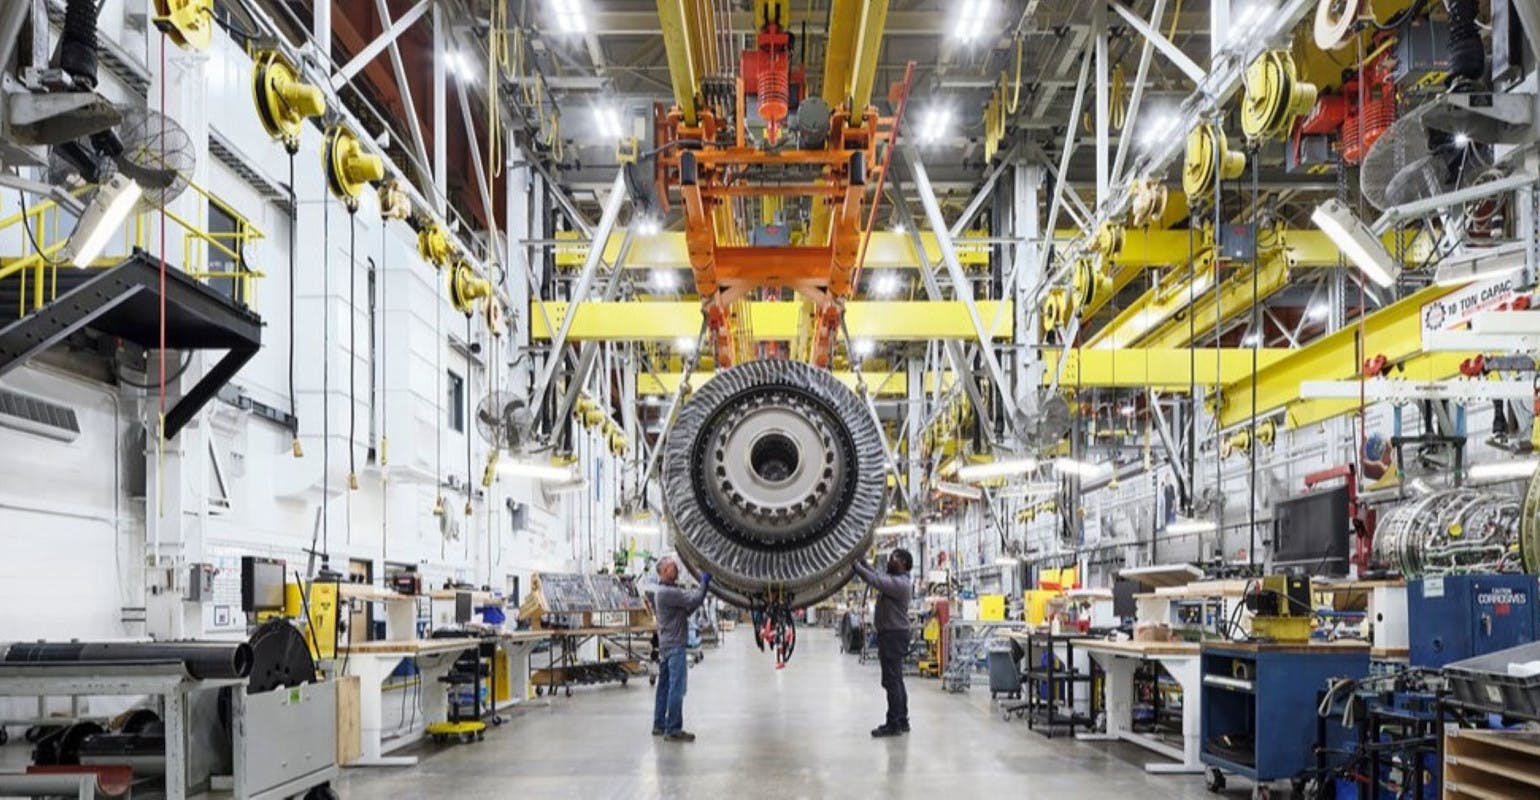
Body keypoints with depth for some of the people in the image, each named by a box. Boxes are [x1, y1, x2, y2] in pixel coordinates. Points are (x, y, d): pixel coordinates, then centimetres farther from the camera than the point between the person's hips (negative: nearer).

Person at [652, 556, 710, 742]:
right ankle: (673, 730, -8)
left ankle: (659, 725, 22)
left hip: (665, 646, 11)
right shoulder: (668, 592, -18)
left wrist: (703, 587, 5)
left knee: (664, 686, 15)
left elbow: (687, 610, 15)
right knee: (676, 688, -9)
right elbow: (694, 600, -20)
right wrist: (704, 583, -6)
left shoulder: (666, 591, 16)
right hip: (674, 646, -11)